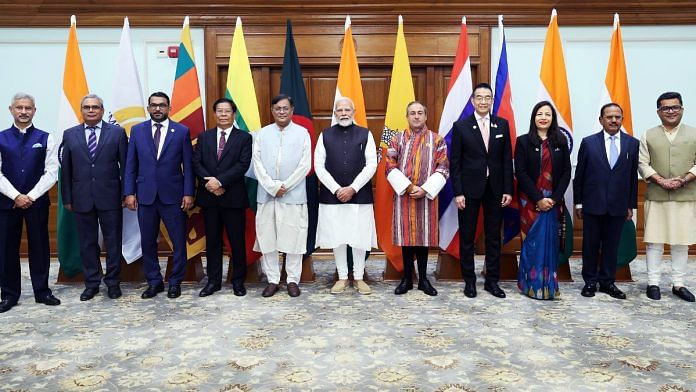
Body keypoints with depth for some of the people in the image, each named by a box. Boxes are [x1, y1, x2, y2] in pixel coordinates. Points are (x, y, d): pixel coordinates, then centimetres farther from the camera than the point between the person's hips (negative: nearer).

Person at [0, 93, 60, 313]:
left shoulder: (45, 139, 1)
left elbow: (51, 173, -4)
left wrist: (31, 196, -10)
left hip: (37, 201, -1)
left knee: (39, 247, 6)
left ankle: (42, 291, 17)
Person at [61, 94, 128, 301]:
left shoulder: (117, 132, 2)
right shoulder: (70, 134, 7)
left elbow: (125, 165, 1)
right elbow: (66, 169, 8)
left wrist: (127, 193, -2)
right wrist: (67, 198, 5)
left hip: (110, 197, -2)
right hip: (82, 198, 2)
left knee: (113, 241, 5)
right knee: (87, 243, 9)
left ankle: (113, 282, 18)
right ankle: (91, 283, 21)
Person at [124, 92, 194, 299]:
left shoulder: (182, 131, 1)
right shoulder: (137, 130, 6)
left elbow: (188, 165, 0)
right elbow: (131, 165, 6)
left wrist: (188, 193, -6)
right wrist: (129, 192, -1)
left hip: (173, 196, -2)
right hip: (145, 195, 2)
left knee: (179, 241, 3)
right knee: (148, 242, 9)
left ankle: (175, 282, 18)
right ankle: (154, 282, 23)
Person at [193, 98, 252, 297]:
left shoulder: (244, 137, 2)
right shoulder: (204, 137, 12)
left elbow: (242, 165, -9)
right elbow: (196, 163, 4)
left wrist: (220, 181, -17)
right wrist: (209, 182, -12)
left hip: (233, 197, -3)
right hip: (208, 196, 3)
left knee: (237, 241, 4)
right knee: (212, 240, 9)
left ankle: (238, 281, 15)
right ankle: (213, 281, 19)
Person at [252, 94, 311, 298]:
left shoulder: (302, 133, 3)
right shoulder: (262, 134, 8)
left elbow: (305, 165, -3)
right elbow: (257, 163, 2)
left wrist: (285, 186, -9)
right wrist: (273, 187, -9)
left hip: (294, 195, -2)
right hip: (266, 195, 2)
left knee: (294, 238, 2)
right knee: (267, 238, 5)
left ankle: (293, 279, 14)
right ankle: (272, 280, 16)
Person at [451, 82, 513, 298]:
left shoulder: (502, 124, 5)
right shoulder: (461, 126, -2)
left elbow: (507, 159, 5)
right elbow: (455, 162, -4)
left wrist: (508, 190, -1)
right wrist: (458, 192, -10)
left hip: (495, 189, 2)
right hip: (470, 189, -2)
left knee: (493, 237, 9)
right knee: (467, 237, 6)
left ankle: (492, 280, 21)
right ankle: (469, 281, 18)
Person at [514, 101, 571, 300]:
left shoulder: (560, 141, 7)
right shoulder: (523, 141, -1)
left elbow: (566, 173, 4)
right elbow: (520, 173, -7)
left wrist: (555, 198, -8)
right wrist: (538, 199, -12)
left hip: (553, 201, 2)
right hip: (530, 201, -2)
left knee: (551, 242, 4)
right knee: (532, 242, -1)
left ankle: (549, 285, 14)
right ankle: (532, 284, 9)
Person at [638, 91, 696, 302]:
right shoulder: (649, 135, 7)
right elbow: (642, 163, 1)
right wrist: (661, 180, -13)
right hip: (656, 196, 0)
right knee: (654, 240, 2)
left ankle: (678, 283, 16)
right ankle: (653, 282, 10)